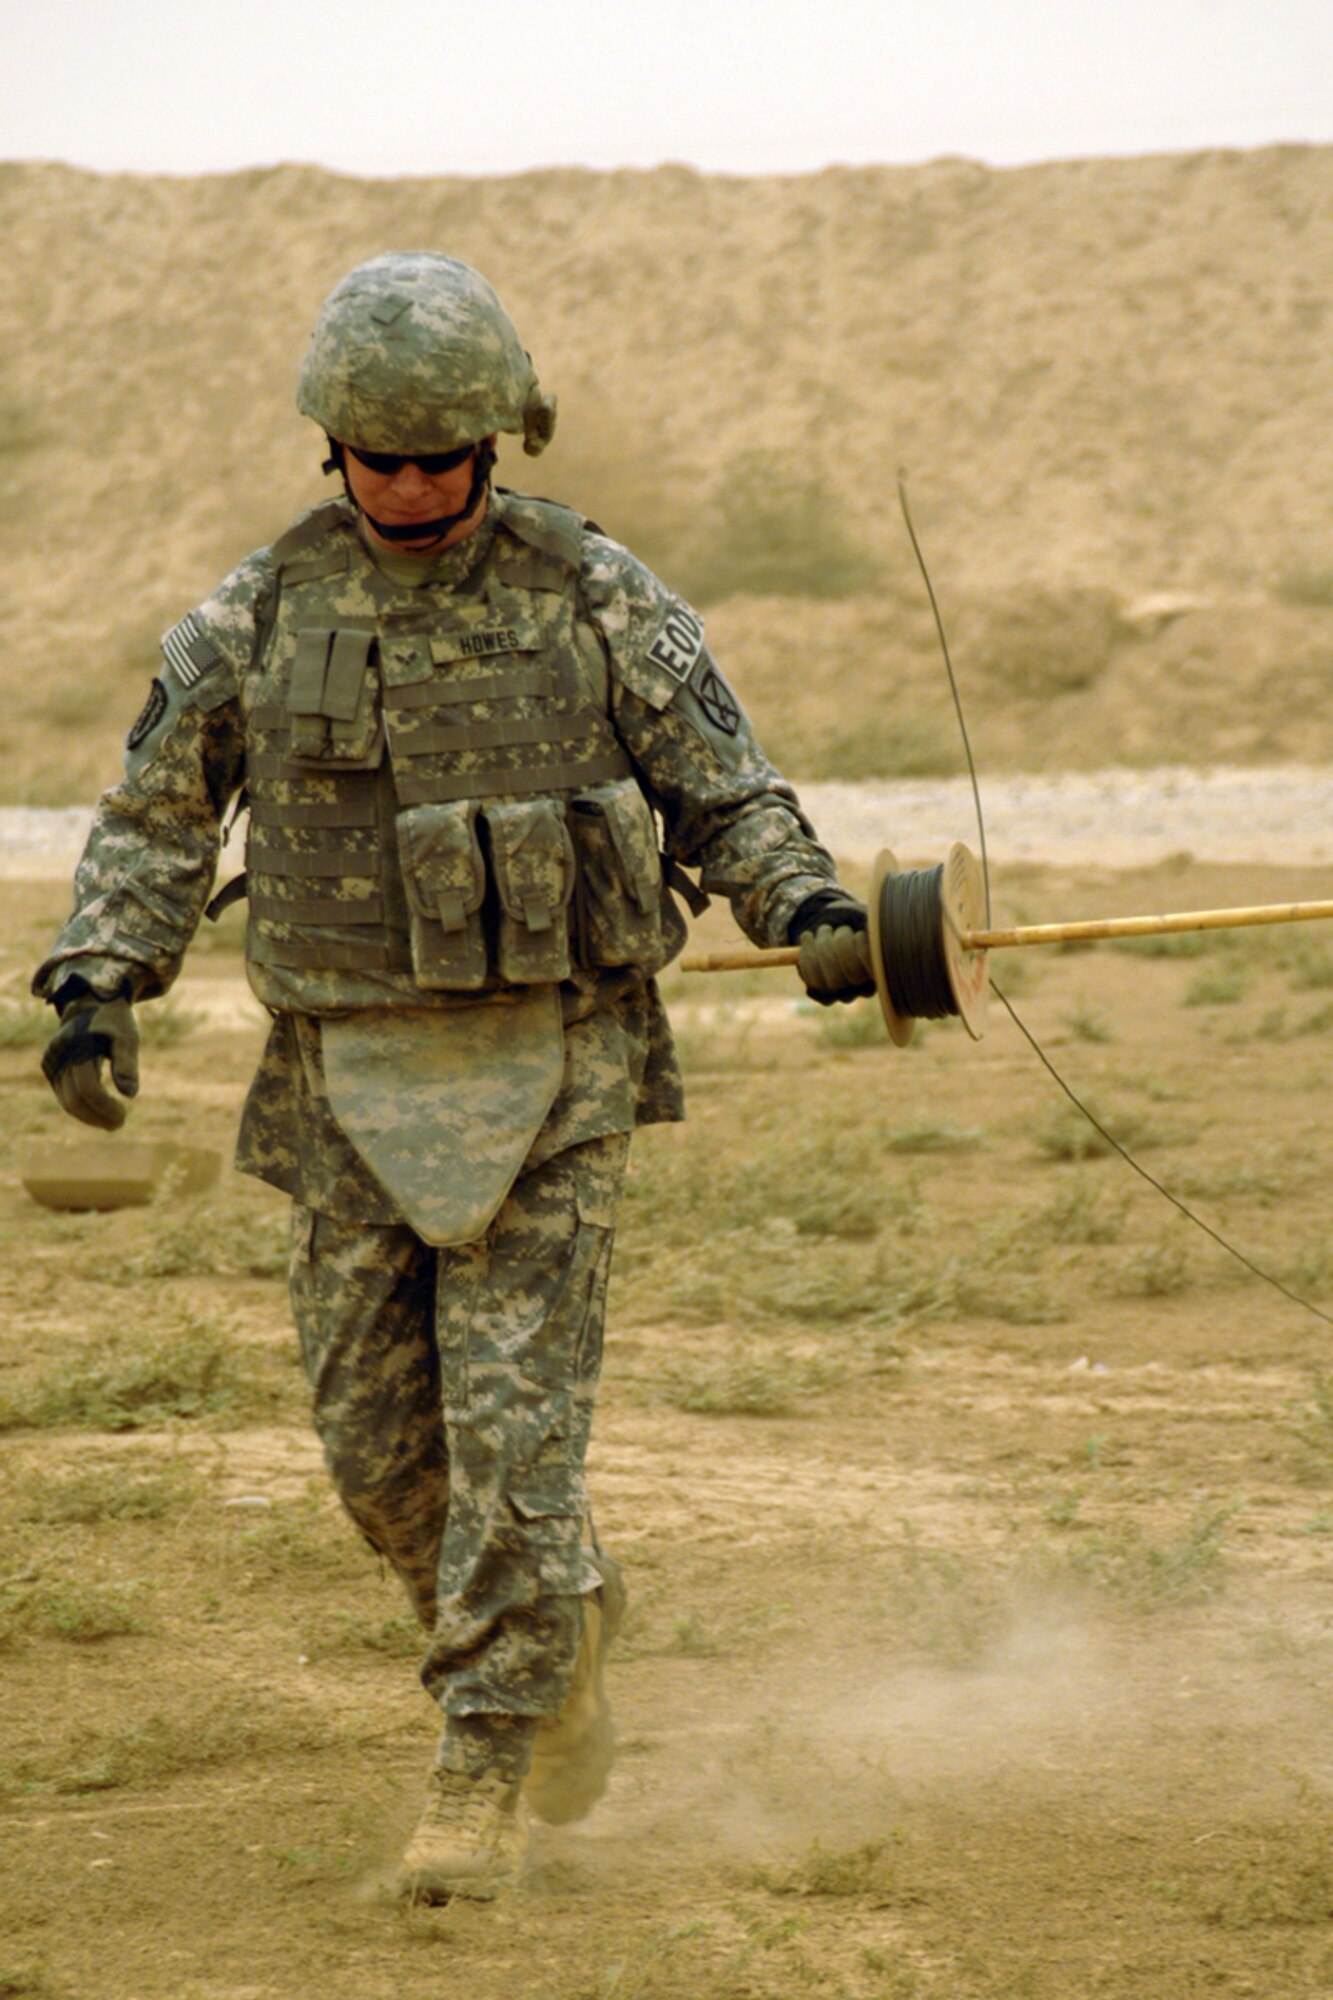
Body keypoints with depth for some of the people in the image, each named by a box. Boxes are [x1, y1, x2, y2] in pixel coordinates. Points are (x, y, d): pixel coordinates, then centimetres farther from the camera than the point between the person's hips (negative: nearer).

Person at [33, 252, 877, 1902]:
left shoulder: (594, 599, -2)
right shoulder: (262, 613, 2)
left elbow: (726, 789, 5)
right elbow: (153, 818, 10)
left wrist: (807, 909, -13)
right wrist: (96, 981, -4)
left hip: (551, 1069, -3)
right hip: (352, 1082, 3)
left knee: (512, 1419, -9)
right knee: (377, 1435, 6)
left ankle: (485, 1769, -1)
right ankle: (566, 1614, 32)